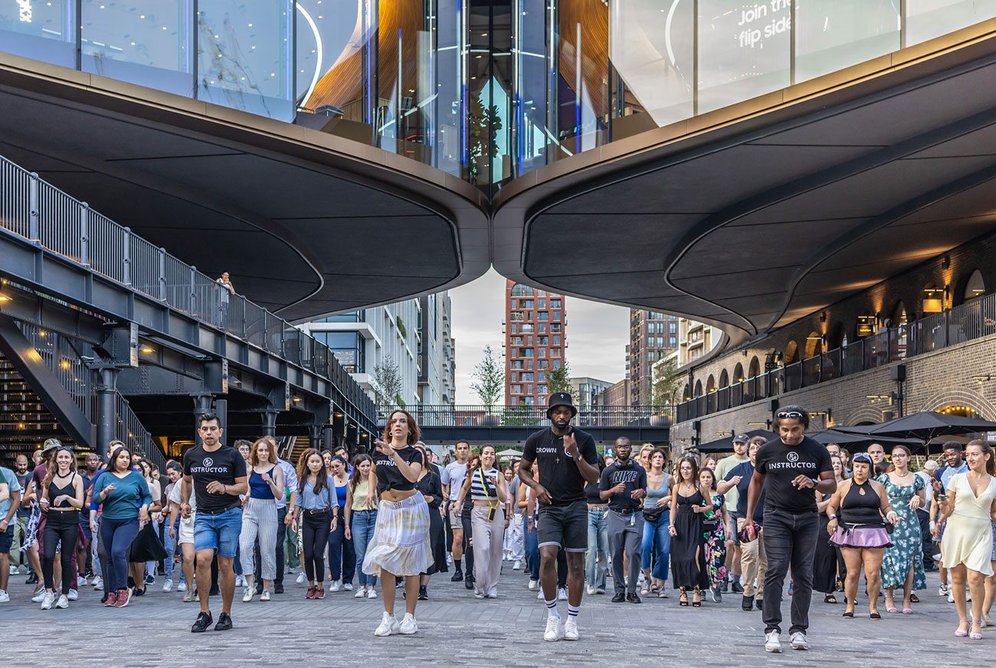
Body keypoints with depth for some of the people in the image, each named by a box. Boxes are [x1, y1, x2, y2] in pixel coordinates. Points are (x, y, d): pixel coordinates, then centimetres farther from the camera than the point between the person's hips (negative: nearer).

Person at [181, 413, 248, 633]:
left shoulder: (232, 455, -1)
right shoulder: (191, 455, 8)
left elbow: (244, 486, -1)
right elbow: (187, 480, 28)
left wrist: (224, 488, -18)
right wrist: (184, 502, 16)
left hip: (229, 514, -2)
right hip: (203, 516, 2)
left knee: (226, 565, -1)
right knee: (203, 559, -16)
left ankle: (226, 614, 11)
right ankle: (204, 613, -7)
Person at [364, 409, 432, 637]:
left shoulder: (415, 454, -5)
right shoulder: (379, 451, 4)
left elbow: (412, 476, -26)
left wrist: (393, 454, -31)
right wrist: (371, 491, 11)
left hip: (410, 508, -3)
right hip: (387, 509, 3)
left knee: (410, 566, 0)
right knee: (385, 565, -3)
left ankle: (409, 618, 5)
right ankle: (388, 618, 3)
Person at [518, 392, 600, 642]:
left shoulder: (584, 440, -1)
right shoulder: (537, 439, 3)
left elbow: (594, 477, -2)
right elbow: (523, 468, 17)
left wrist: (576, 455, -17)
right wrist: (536, 486, -2)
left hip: (576, 507, 0)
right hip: (549, 507, 0)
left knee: (576, 563, 2)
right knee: (547, 557, -18)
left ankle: (572, 621, 11)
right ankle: (552, 616, -4)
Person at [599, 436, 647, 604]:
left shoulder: (639, 470, 11)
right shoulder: (608, 471, 9)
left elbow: (645, 491, 11)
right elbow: (602, 495, 6)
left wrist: (641, 492, -13)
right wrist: (614, 490, -14)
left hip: (635, 515, 0)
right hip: (616, 514, 0)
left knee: (634, 552, -9)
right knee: (616, 554, 0)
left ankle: (632, 590, -2)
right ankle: (619, 590, 7)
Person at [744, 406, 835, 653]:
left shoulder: (817, 451, 2)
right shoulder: (767, 451, 2)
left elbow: (832, 484, 3)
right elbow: (756, 481, 15)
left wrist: (813, 483, -20)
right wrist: (749, 515, 12)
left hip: (807, 518, 2)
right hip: (776, 516, -2)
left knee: (803, 575, 3)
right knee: (776, 570, -13)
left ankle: (798, 630, 10)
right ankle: (772, 629, -12)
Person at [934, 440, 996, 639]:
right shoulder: (957, 479, 4)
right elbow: (949, 509, 6)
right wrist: (944, 507, -15)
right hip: (956, 531, 1)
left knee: (975, 578, -12)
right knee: (957, 578, 3)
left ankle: (976, 622, 2)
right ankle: (962, 621, 16)